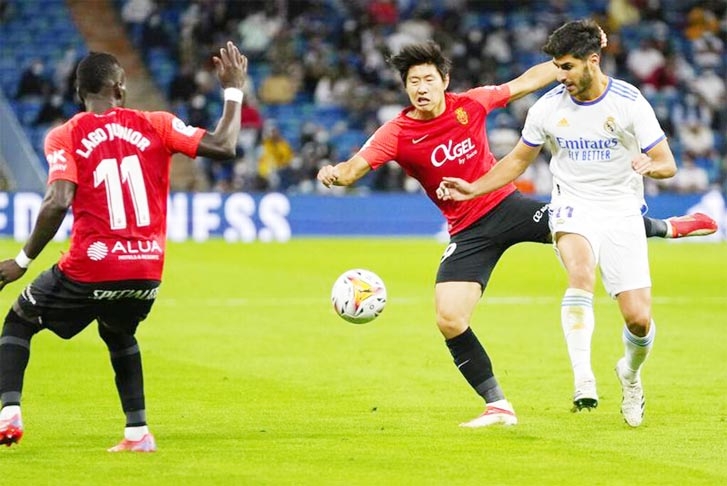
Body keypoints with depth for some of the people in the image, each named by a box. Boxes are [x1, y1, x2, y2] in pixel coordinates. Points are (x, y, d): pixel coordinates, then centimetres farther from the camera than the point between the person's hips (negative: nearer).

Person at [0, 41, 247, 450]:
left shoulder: (64, 137, -3)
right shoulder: (154, 125, 2)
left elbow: (58, 204, -16)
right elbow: (223, 147, -1)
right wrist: (234, 91, 13)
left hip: (90, 270, -3)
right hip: (147, 272, 3)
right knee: (119, 334, 34)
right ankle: (138, 432, 23)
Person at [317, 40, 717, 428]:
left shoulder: (470, 104, -7)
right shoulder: (396, 134, -13)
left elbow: (526, 82, 6)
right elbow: (355, 167, -25)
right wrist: (335, 173, -49)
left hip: (507, 205, 1)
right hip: (467, 233, -1)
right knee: (449, 321, -15)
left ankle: (664, 228, 29)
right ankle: (498, 406, 1)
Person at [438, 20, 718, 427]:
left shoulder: (630, 102, -9)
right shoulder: (548, 107, -2)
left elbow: (668, 165, -6)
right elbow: (518, 161, 13)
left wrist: (651, 165, -30)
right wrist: (472, 188, 1)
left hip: (623, 213, 0)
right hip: (574, 209, 0)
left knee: (639, 319, -8)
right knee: (581, 274, -34)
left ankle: (631, 374, 27)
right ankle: (583, 378, -40)